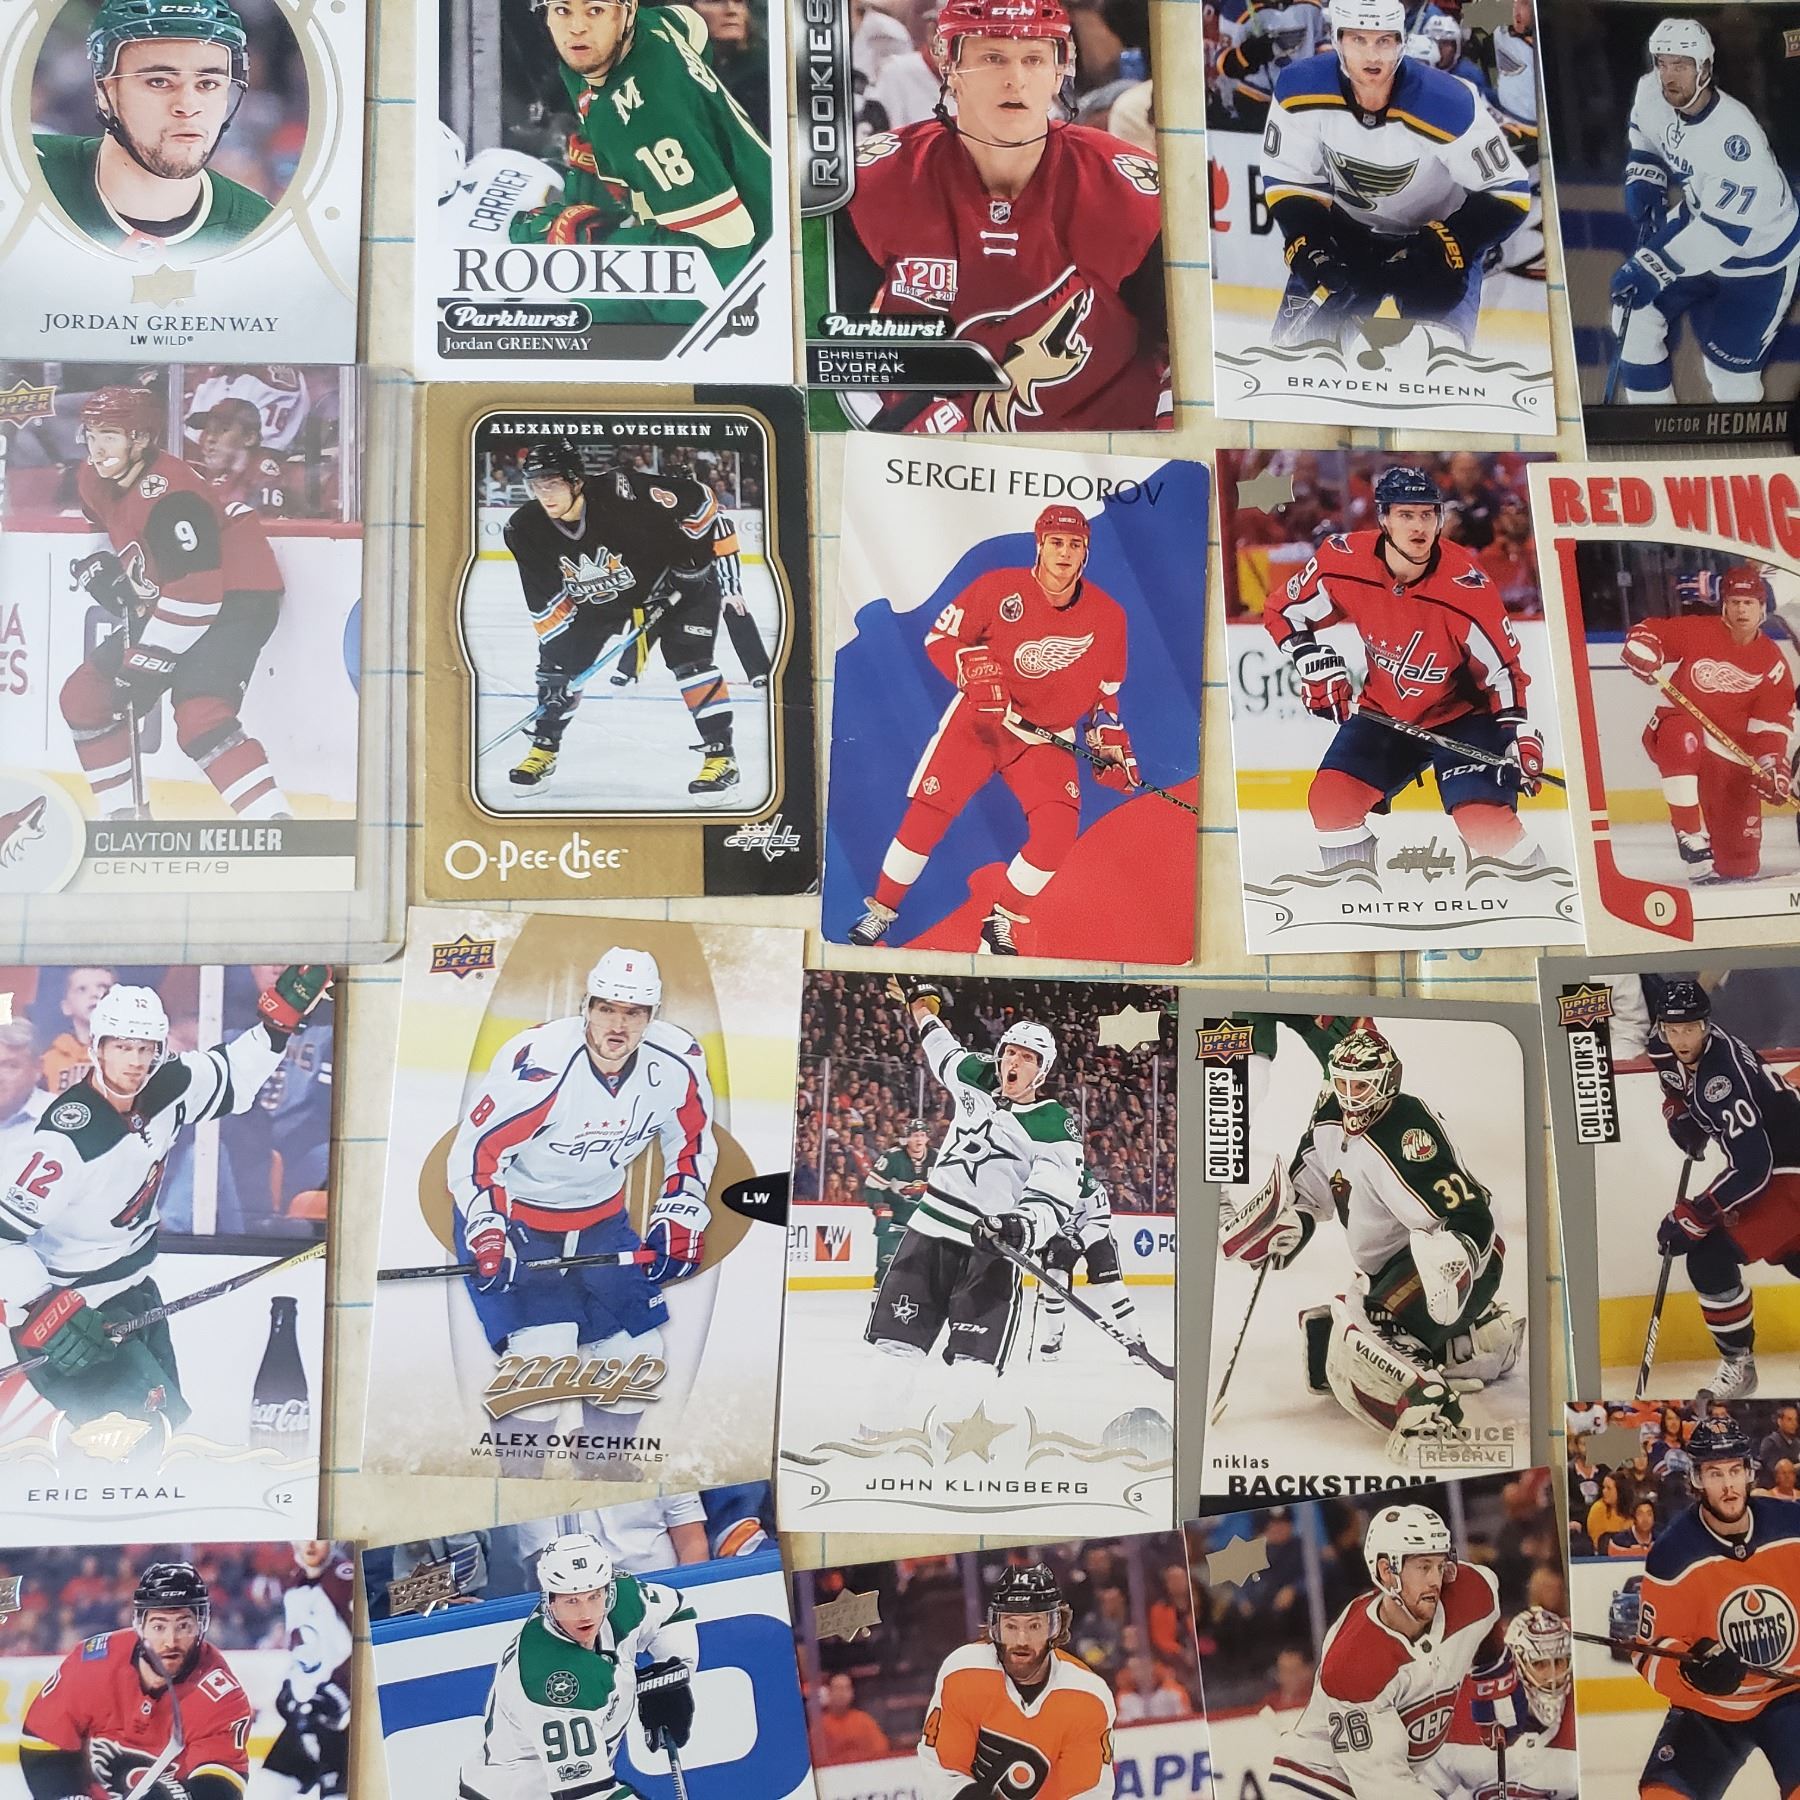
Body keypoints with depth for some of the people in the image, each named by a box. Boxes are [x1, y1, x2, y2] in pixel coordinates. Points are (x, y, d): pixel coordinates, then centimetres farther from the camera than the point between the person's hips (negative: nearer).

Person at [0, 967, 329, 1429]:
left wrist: (280, 1021, -3)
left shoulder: (166, 1091, -8)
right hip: (66, 1306, -8)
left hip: (134, 1289, 8)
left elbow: (232, 1079, 10)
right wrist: (42, 1310, -36)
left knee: (170, 1425, 18)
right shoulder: (71, 1135, -30)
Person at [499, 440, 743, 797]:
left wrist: (719, 551, -24)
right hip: (598, 602, 5)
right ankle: (544, 749, 20)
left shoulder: (620, 492, -35)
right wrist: (556, 650, -15)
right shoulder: (527, 530, -20)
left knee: (689, 659, -21)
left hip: (674, 579, -5)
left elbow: (697, 499, -25)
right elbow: (545, 604, -12)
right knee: (560, 662, 0)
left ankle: (720, 755, -14)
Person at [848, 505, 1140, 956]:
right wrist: (975, 670, -23)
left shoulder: (1108, 617, -4)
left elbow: (1105, 689, 10)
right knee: (926, 815, -9)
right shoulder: (999, 588, -12)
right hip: (979, 717, -1)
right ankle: (882, 911, 13)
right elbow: (940, 637, -5)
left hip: (1049, 736, 2)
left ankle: (1001, 922, 3)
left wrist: (1112, 743, -2)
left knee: (1058, 829, -18)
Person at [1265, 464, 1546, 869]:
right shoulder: (1345, 560, -17)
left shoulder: (1466, 585, -25)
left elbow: (1503, 668, -14)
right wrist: (1314, 662, -14)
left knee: (1486, 822, -21)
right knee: (1331, 801, -12)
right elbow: (1284, 610, 0)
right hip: (1383, 711, 3)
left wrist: (1521, 734, -22)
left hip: (1461, 714, -3)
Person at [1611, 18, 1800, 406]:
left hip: (1755, 249, -7)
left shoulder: (1734, 134, -36)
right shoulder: (1650, 93, -15)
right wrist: (1642, 183, -8)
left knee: (1729, 374, -7)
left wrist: (1654, 266, -42)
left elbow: (1724, 228, -37)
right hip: (1696, 224, 7)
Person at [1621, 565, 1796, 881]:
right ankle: (1691, 836, -38)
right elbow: (1650, 631, 0)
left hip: (1730, 751, 3)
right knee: (1683, 737, -43)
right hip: (1674, 734, -3)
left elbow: (1773, 724, -1)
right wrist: (1642, 648, -24)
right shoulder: (1697, 630, -7)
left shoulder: (1774, 663, 1)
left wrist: (1774, 767, -14)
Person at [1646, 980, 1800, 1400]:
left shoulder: (1723, 1077, -34)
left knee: (1709, 1258, -17)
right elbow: (1677, 1078, 19)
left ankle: (1738, 1366, 0)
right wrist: (1679, 1114, 0)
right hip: (1761, 1156, 10)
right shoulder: (1667, 1046, -9)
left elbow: (1751, 1169, -36)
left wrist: (1691, 1217, -33)